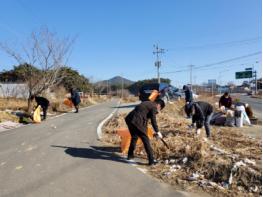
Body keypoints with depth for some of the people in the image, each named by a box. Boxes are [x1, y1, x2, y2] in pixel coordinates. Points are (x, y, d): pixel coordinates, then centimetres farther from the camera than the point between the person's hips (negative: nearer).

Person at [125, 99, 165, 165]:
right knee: (146, 140, 0)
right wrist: (157, 132, 7)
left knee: (134, 137, 26)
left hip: (129, 119, 9)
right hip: (137, 122, -9)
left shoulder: (147, 103, 24)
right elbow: (153, 121, -4)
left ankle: (130, 155, 40)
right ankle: (151, 160, 4)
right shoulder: (154, 107, -2)